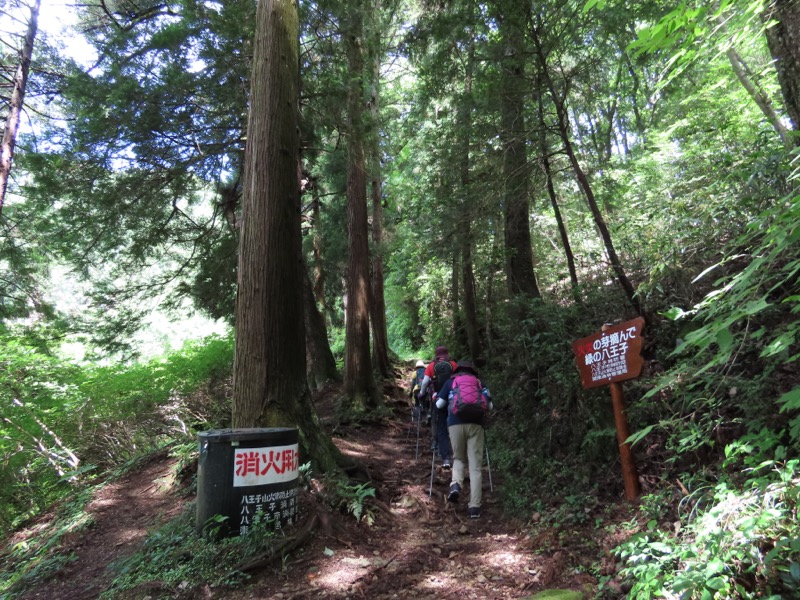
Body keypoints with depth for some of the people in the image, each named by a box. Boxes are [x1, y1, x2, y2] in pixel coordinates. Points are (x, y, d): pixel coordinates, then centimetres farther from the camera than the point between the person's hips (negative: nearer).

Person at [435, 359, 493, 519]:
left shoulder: (450, 382, 18)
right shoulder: (479, 383, 22)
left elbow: (439, 404, 13)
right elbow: (490, 406, 21)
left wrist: (436, 398, 35)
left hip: (456, 423, 0)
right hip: (476, 424, 0)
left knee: (459, 458, 19)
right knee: (475, 466, 3)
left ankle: (456, 484, -8)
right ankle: (475, 507, -2)